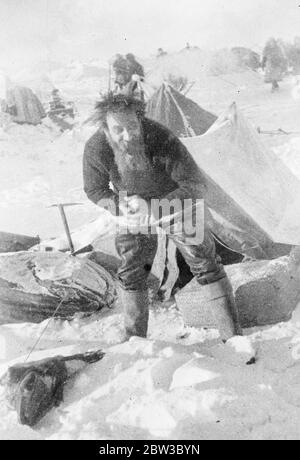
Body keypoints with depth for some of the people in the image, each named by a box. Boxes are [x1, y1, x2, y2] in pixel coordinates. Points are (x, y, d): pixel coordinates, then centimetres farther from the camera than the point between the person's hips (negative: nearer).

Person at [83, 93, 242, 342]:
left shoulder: (163, 140, -37)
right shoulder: (96, 150, -27)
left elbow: (194, 186, -30)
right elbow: (95, 190, -9)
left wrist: (152, 209, -40)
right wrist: (120, 207, -28)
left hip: (177, 204, -2)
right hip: (135, 209, 3)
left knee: (206, 264, 0)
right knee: (130, 273, 7)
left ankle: (234, 336, 17)